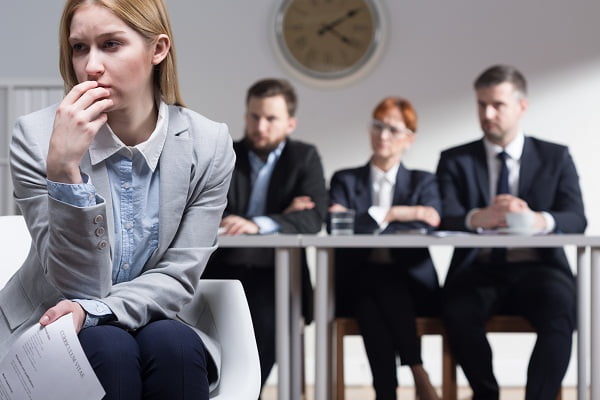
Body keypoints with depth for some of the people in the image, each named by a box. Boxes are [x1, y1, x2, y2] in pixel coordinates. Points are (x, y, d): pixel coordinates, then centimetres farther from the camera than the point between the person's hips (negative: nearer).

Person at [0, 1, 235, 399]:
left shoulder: (209, 145, -8)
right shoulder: (36, 138, -13)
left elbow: (178, 276, -7)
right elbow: (80, 284, -16)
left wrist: (91, 311, -25)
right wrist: (63, 168, -30)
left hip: (149, 322, 2)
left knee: (172, 344, -30)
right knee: (108, 349, -32)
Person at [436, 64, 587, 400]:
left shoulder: (556, 158, 11)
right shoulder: (455, 160, 11)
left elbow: (576, 220, -3)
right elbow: (445, 220, -5)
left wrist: (537, 220, -28)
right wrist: (479, 218, -30)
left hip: (536, 271, 0)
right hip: (479, 272, 1)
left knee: (561, 312, -33)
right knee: (459, 312, -32)